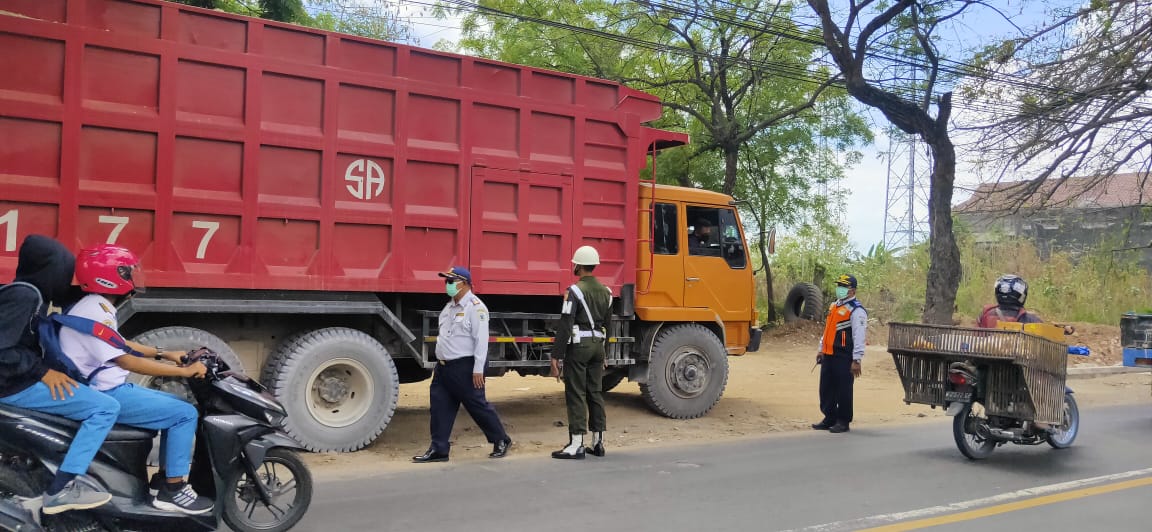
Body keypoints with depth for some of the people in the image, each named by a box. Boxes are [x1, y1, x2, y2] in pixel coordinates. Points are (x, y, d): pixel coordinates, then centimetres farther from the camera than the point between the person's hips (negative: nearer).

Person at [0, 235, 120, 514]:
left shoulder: (32, 293, 12)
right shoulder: (25, 295, -18)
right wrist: (43, 372, -20)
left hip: (27, 378, 11)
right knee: (106, 408, -18)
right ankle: (59, 490, -17)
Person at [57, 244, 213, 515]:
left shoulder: (97, 307, 12)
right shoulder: (95, 312, -21)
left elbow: (119, 346, 25)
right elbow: (127, 361, -27)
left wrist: (165, 354, 18)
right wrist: (185, 371, -25)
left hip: (108, 389, 11)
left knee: (177, 406, 16)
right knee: (185, 414, -14)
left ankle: (165, 476, 20)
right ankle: (172, 490, -8)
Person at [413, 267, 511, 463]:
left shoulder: (475, 307, -14)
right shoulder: (450, 306, 14)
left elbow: (481, 340, -19)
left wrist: (478, 369, -22)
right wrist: (439, 364, 20)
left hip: (465, 366, -8)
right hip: (445, 366, 9)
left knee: (477, 405, 1)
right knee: (440, 407, 5)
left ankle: (501, 441, 19)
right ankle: (438, 449, 13)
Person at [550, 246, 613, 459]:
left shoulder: (575, 291, -12)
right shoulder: (605, 291, 11)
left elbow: (565, 326, -16)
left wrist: (556, 356, -13)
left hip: (578, 346, -7)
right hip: (597, 346, 7)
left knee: (576, 395, -4)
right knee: (595, 393, 12)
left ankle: (576, 445, -3)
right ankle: (598, 442, 17)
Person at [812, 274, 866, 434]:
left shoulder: (856, 310, -11)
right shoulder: (834, 306, 17)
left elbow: (859, 337, -16)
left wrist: (856, 361, -19)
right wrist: (822, 350, 22)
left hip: (844, 357, -8)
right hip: (828, 355, 9)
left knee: (843, 390, 0)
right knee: (826, 389, 12)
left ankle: (843, 422, 10)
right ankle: (829, 419, 23)